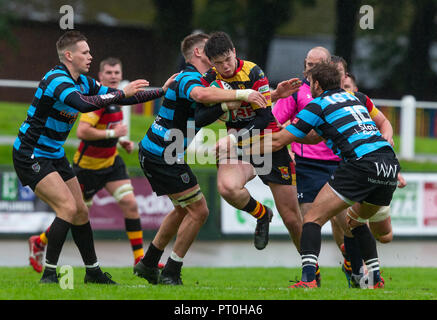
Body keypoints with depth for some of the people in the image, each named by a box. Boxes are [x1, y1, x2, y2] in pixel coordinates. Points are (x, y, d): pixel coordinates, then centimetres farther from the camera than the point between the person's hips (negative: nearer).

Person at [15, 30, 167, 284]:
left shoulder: (82, 82, 7)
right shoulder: (57, 80, -22)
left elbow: (119, 97, 13)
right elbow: (84, 104, -40)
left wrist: (163, 91, 8)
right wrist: (122, 93, -34)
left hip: (54, 156, 9)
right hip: (31, 156, -9)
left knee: (81, 211, 10)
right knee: (68, 207, -20)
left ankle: (93, 271, 21)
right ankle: (49, 273, -14)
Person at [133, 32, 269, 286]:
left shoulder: (191, 78, 15)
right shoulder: (188, 79, -18)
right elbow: (201, 94, -43)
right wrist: (241, 94, -43)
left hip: (154, 152, 11)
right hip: (163, 157, -11)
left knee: (184, 209, 23)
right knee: (199, 210, -6)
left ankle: (148, 264, 30)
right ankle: (170, 274, 1)